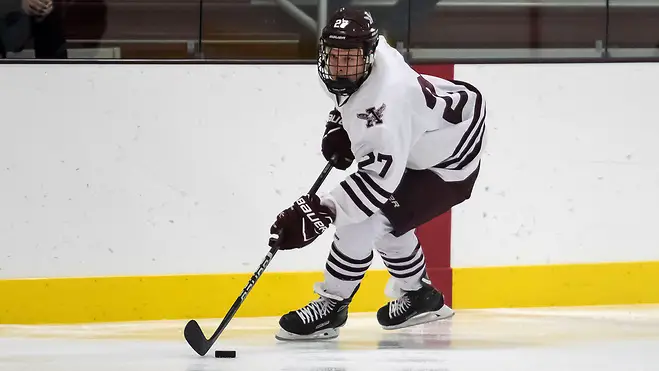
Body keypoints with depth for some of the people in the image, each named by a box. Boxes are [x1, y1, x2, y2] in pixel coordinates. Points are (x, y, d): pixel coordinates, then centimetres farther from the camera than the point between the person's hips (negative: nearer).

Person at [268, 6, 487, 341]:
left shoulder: (387, 96, -40)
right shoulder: (372, 49, -12)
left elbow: (380, 175, -44)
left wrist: (322, 212, -48)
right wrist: (338, 127, 3)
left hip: (448, 163, -10)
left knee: (365, 217, -17)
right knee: (384, 217, 20)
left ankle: (330, 307, -4)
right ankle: (419, 295, 39)